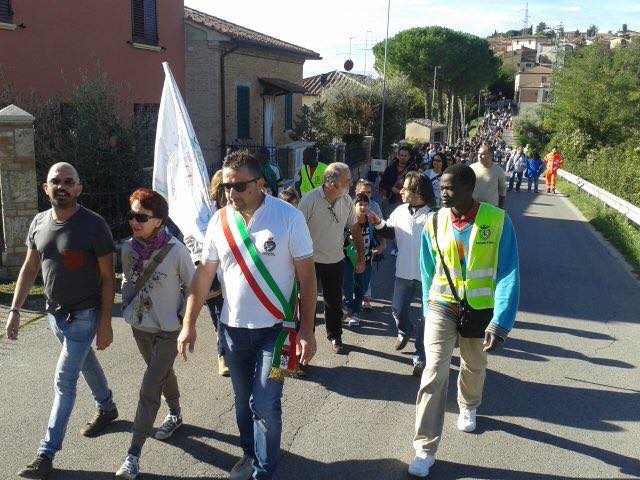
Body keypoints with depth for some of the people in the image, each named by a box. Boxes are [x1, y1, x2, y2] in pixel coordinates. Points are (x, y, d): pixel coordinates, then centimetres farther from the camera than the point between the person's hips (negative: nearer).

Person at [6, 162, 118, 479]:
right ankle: (107, 409, 46)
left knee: (64, 381, -3)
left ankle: (46, 454, 7)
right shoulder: (39, 222, 0)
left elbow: (107, 277, -14)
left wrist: (105, 324, -15)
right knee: (86, 363, 24)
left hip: (84, 316, -6)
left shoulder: (93, 225, -17)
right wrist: (14, 310, 3)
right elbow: (29, 268, 9)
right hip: (54, 313, 6)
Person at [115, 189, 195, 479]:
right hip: (140, 326, 5)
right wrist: (127, 307, 4)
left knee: (149, 389, -6)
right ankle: (175, 414, 50)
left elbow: (193, 287, -9)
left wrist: (183, 318, -11)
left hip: (168, 330, -5)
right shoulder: (128, 248, -6)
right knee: (162, 372, 25)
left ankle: (134, 454, 2)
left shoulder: (176, 251, -22)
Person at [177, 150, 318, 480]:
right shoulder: (219, 221, -2)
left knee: (265, 405, -2)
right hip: (234, 327, 4)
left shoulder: (288, 217, -12)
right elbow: (204, 274, 5)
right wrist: (188, 324, 3)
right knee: (243, 400, 18)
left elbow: (307, 276, -9)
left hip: (274, 327, -4)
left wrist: (307, 329, -12)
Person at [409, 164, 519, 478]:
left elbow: (509, 274, -18)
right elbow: (428, 272, 4)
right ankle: (425, 449, 0)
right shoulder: (434, 223, -9)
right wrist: (428, 310, 11)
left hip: (480, 309, 0)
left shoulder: (497, 221, -16)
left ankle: (468, 407, 55)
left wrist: (500, 322, -24)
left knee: (474, 368, 22)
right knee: (434, 373, -11)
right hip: (442, 307, 0)